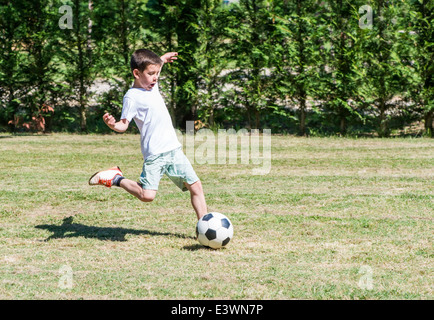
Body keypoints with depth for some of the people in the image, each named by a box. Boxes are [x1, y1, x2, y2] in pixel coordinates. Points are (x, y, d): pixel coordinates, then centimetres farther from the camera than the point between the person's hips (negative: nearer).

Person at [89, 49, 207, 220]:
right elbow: (123, 125, -17)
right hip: (154, 154, -7)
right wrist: (113, 125, -35)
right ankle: (115, 178, 5)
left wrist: (163, 59, 35)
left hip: (174, 148, 7)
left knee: (196, 187, 3)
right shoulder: (132, 97, -10)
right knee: (147, 195, -18)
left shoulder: (152, 85, 13)